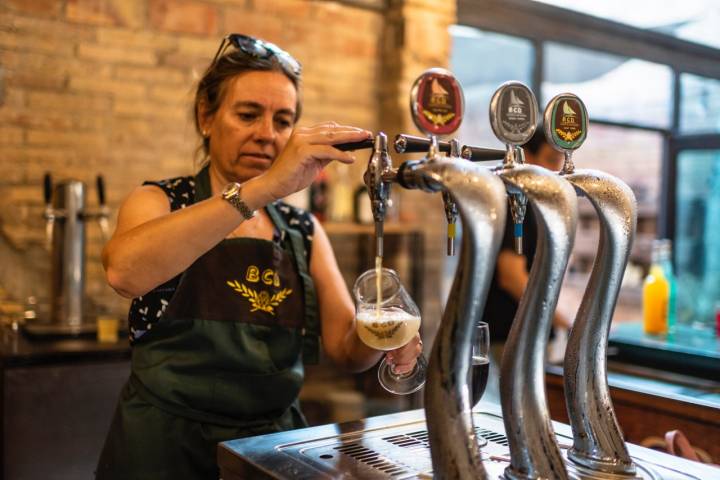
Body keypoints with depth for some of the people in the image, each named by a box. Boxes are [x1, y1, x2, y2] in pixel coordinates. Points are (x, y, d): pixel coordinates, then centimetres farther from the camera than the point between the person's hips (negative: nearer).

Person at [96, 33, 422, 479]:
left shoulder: (304, 230, 4)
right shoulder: (160, 203, -6)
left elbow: (345, 347, 1)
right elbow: (124, 270, -30)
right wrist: (265, 187, -38)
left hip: (274, 441, 4)